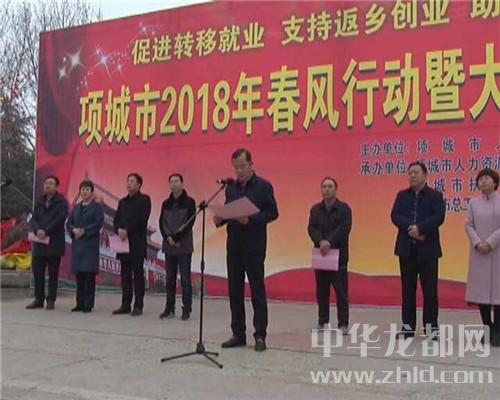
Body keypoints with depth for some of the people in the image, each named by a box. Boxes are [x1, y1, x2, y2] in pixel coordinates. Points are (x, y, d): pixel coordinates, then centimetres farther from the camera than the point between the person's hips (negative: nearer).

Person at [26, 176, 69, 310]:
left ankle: (51, 300, 8)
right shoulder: (39, 202, 16)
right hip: (39, 242, 5)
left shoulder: (61, 202, -2)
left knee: (53, 273, 2)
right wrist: (37, 230, -12)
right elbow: (33, 219, 9)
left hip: (54, 243, -5)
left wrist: (46, 232, -18)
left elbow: (60, 219, -13)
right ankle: (39, 299, 16)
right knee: (37, 271, 6)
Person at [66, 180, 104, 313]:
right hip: (77, 243, 5)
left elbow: (99, 223, -9)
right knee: (78, 273, 6)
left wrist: (84, 231, -15)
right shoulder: (76, 207, 19)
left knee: (89, 273, -7)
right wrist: (74, 230, -8)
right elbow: (69, 223, 13)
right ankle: (80, 303, 13)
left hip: (90, 243, -5)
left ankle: (88, 304, -3)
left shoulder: (97, 206, 2)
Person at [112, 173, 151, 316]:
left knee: (138, 275, -3)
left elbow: (140, 219, -11)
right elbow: (116, 219, 12)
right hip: (123, 242, 6)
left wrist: (127, 231, -16)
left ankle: (138, 306, 0)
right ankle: (125, 305, 12)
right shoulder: (122, 201, 20)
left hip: (137, 244, -6)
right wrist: (119, 230, -8)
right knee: (125, 275, 7)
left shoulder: (144, 200, 1)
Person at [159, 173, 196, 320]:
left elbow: (190, 223, -8)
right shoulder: (166, 203, 13)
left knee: (185, 278, -3)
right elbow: (162, 222, 6)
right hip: (169, 246, 4)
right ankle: (169, 308, 15)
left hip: (184, 246, -4)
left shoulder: (189, 202, -1)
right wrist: (168, 237, -10)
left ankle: (186, 309, 1)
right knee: (170, 279, 8)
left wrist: (176, 238, -13)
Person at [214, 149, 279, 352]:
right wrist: (220, 219, -5)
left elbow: (273, 213, -7)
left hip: (254, 247, -5)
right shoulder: (230, 188, 13)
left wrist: (251, 219, -20)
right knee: (235, 291, 8)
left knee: (257, 291, -1)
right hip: (234, 245, 5)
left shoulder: (263, 186, -3)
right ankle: (238, 334, 17)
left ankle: (260, 335, 6)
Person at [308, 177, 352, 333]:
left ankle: (343, 324, 4)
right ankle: (322, 322, 18)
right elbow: (311, 228, -1)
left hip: (338, 255, -3)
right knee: (321, 291, 9)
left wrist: (330, 242, -22)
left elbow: (344, 228, -11)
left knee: (341, 291, -2)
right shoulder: (316, 209, 11)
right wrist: (320, 242, -19)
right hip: (321, 254, 3)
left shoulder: (344, 208, 0)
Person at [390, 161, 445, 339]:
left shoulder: (435, 195, 2)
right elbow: (395, 216, -2)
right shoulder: (402, 195, 11)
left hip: (427, 249, -3)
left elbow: (438, 217, -11)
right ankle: (408, 325, 13)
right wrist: (410, 228, -17)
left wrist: (420, 228, -22)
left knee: (429, 289, 0)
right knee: (407, 289, 6)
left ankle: (431, 326, 8)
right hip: (406, 248, 3)